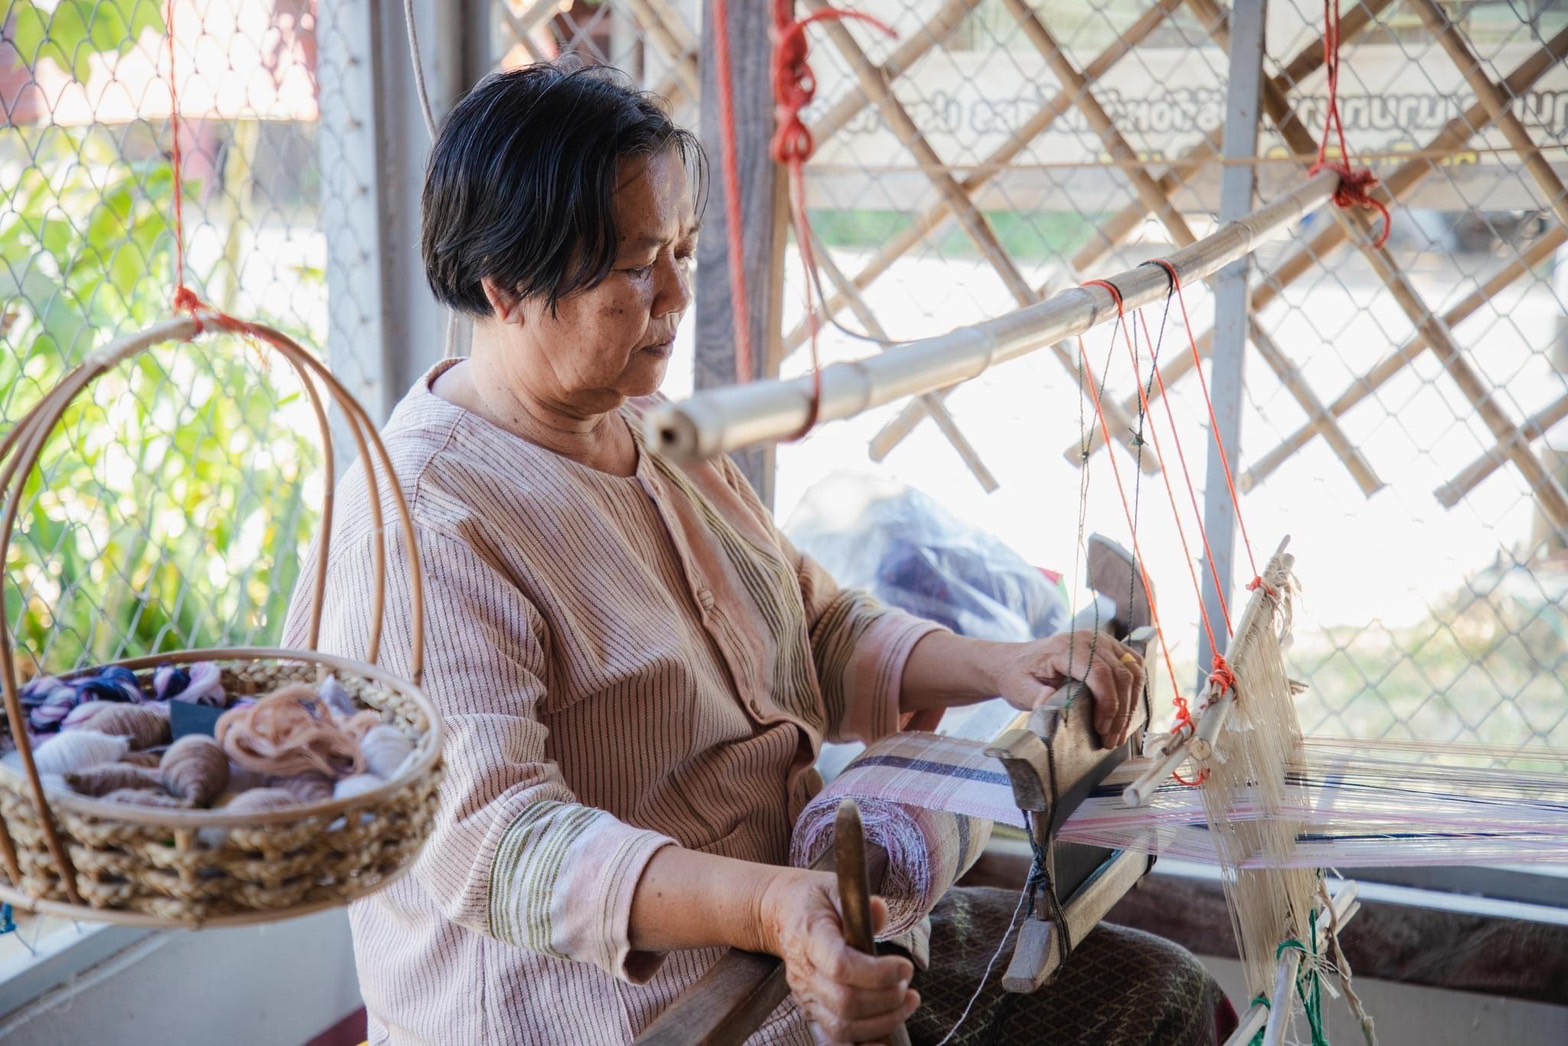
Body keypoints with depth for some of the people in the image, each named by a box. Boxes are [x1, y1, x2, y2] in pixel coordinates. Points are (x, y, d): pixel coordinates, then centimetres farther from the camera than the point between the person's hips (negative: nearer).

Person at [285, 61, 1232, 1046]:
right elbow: (487, 840, -28)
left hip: (807, 924, 9)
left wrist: (998, 667, -1)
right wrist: (766, 909, -41)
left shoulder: (664, 440, 10)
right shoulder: (421, 526, -20)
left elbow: (819, 630, 17)